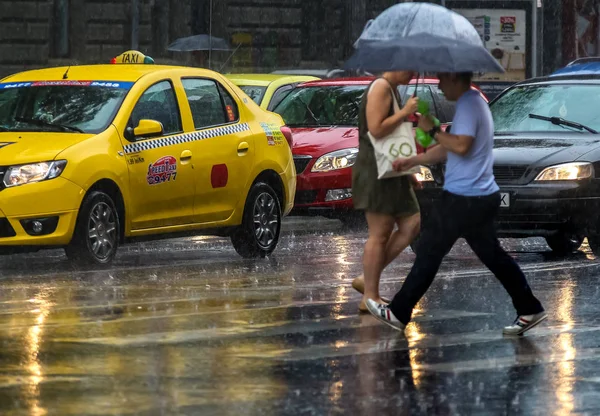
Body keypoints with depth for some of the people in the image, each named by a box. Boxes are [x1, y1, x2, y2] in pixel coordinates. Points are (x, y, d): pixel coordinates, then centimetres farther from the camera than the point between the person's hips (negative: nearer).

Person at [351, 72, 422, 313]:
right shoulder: (381, 88, -13)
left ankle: (367, 279, 10)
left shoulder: (392, 90, 18)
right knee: (379, 235, -7)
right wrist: (405, 112, -17)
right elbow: (376, 129, -24)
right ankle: (370, 297, -2)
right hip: (376, 171, -10)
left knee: (411, 225, 6)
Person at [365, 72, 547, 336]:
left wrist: (432, 130, -14)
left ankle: (399, 313, 7)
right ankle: (529, 309, 10)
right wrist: (411, 162, 18)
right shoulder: (475, 103, 17)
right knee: (492, 255, 13)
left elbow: (461, 146, -26)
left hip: (463, 200, -10)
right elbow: (447, 149, 22)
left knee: (428, 254, -1)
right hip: (483, 197, 10)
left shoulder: (468, 104, -16)